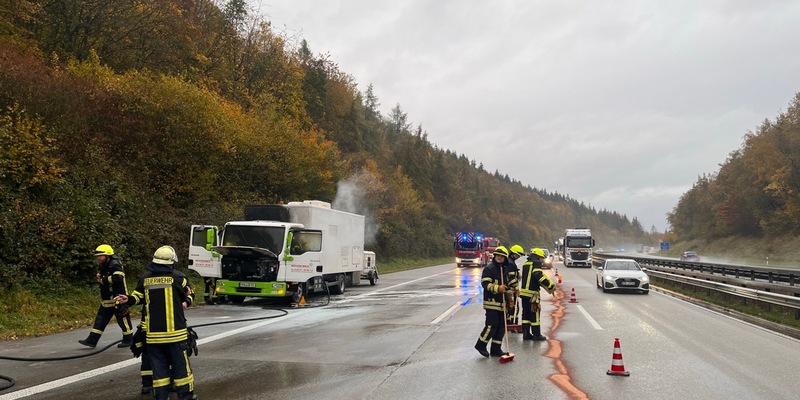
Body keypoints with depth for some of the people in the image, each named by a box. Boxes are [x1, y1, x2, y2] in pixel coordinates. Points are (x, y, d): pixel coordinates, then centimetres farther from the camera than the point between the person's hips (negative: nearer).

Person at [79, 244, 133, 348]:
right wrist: (99, 277, -3)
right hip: (106, 300, 9)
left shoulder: (115, 266, -19)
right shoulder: (103, 267, 11)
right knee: (100, 319, 9)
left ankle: (128, 340, 17)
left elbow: (117, 278, -35)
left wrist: (103, 280, -22)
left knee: (123, 320, 2)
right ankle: (92, 340, 12)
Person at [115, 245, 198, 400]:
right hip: (174, 331, -3)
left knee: (159, 365, 11)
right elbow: (189, 293, 6)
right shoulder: (177, 277, -6)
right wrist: (186, 302, 18)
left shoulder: (145, 278, 2)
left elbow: (138, 296, 10)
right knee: (180, 364, 5)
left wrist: (128, 300, 21)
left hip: (153, 331, 3)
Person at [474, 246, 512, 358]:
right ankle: (481, 345, 6)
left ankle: (496, 349, 15)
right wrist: (498, 288, -30)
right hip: (492, 302, -8)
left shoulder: (505, 269, 17)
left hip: (502, 303, 8)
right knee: (492, 325, -11)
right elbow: (485, 284, -18)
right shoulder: (489, 268, -8)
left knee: (501, 327, 7)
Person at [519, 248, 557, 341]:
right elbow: (539, 276, -24)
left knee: (526, 313, 12)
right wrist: (551, 285, -20)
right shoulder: (536, 264, -9)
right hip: (532, 293, -8)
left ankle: (526, 334, 13)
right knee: (535, 314, 0)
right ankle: (536, 334, 6)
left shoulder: (526, 264, 19)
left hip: (524, 291, 8)